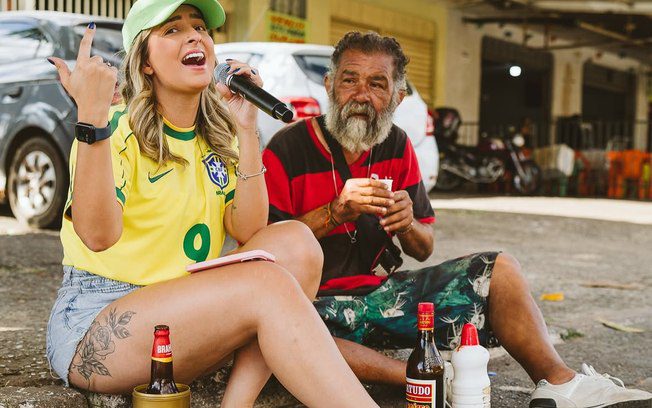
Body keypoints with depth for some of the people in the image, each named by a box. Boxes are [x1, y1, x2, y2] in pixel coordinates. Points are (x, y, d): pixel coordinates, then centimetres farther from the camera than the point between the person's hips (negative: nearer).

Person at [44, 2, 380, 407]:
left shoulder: (219, 136, 10)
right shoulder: (117, 129, -7)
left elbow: (249, 233, -4)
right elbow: (99, 236, -25)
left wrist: (247, 130, -10)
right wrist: (91, 115, -31)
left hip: (187, 311, 7)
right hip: (93, 324, -6)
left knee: (294, 241, -15)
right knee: (267, 282, -27)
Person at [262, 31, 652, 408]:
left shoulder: (397, 146, 6)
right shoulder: (288, 148, -11)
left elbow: (425, 249, 11)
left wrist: (407, 226, -13)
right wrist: (335, 212, -27)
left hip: (379, 288, 6)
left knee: (500, 269, -3)